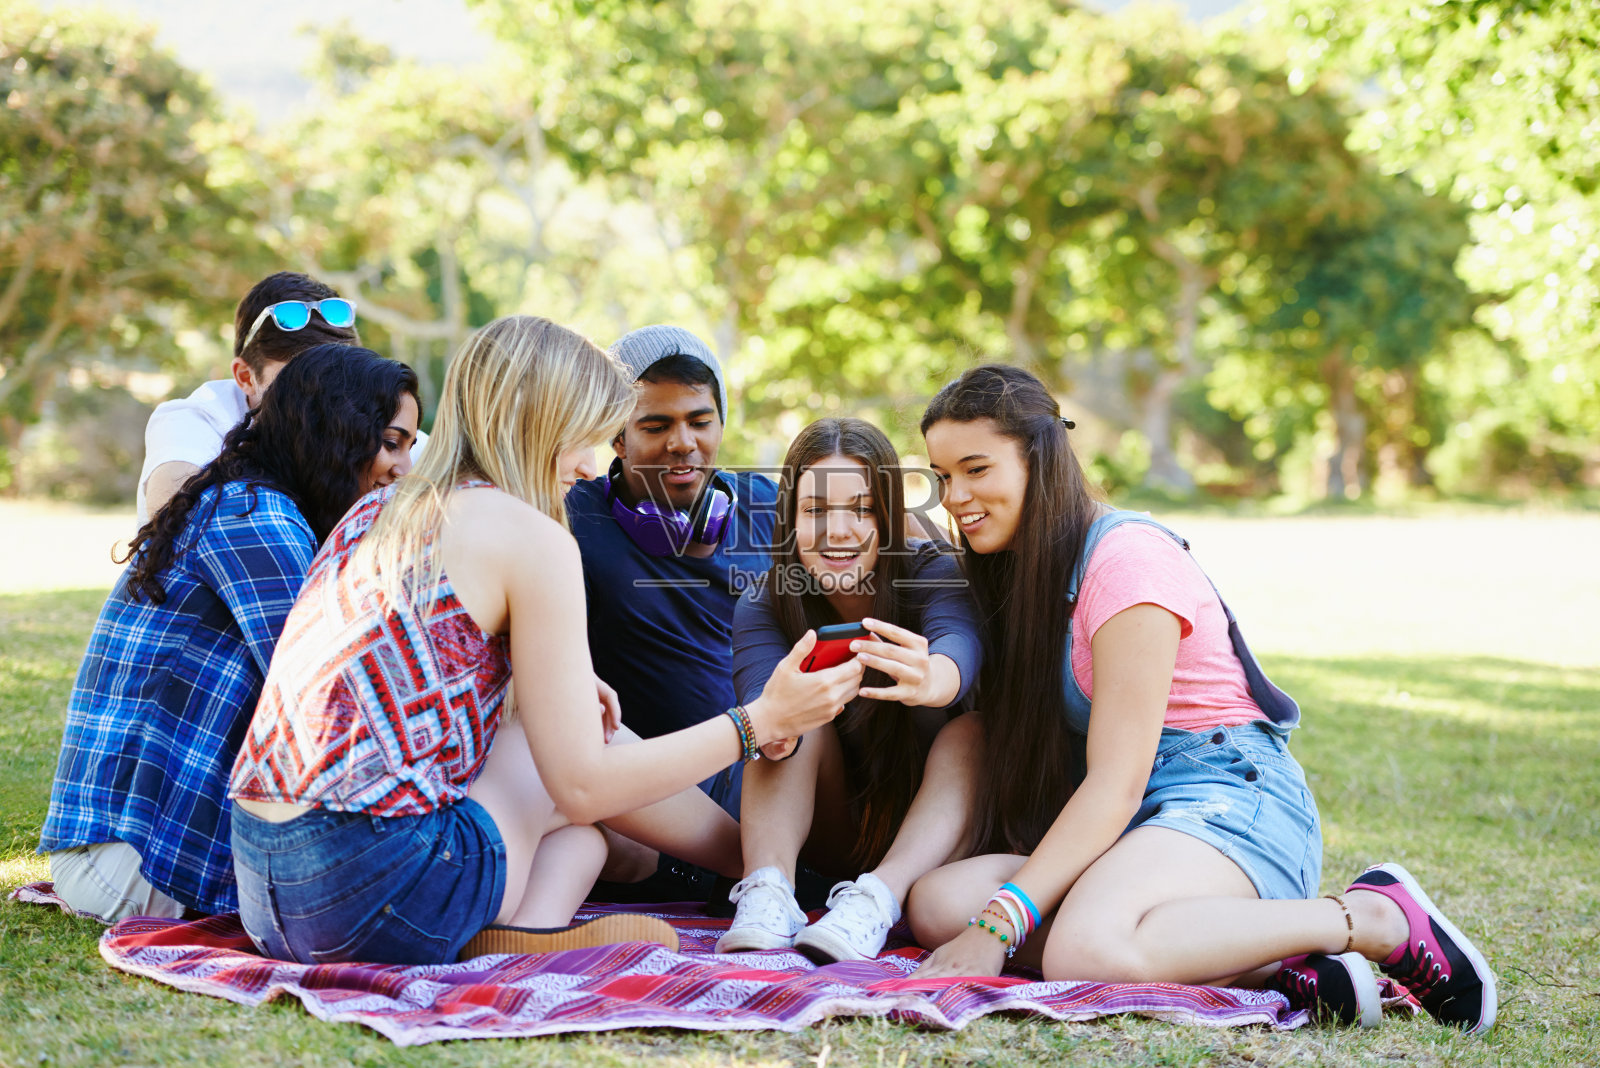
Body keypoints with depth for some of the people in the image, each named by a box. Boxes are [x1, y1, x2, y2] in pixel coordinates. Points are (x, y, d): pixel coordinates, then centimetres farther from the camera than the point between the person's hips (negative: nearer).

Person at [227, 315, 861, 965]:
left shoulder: (374, 514, 17)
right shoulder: (532, 536, -6)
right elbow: (580, 787, -6)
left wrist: (553, 689, 20)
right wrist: (760, 722, 2)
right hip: (373, 887, -7)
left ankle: (533, 923, -1)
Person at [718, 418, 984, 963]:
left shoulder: (935, 574, -17)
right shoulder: (763, 608, -12)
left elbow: (959, 648, -41)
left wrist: (930, 680, -66)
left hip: (934, 834, -1)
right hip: (829, 841, 1)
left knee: (971, 729, -28)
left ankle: (877, 898, -44)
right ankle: (767, 889, -39)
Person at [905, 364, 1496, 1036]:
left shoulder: (1126, 557, -10)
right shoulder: (1026, 573, 19)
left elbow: (1117, 781, -16)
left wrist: (998, 925, -23)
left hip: (1230, 802, -9)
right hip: (1137, 826, 9)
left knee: (1086, 949, -39)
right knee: (936, 902, -19)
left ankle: (1372, 915, -17)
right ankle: (1268, 963, -19)